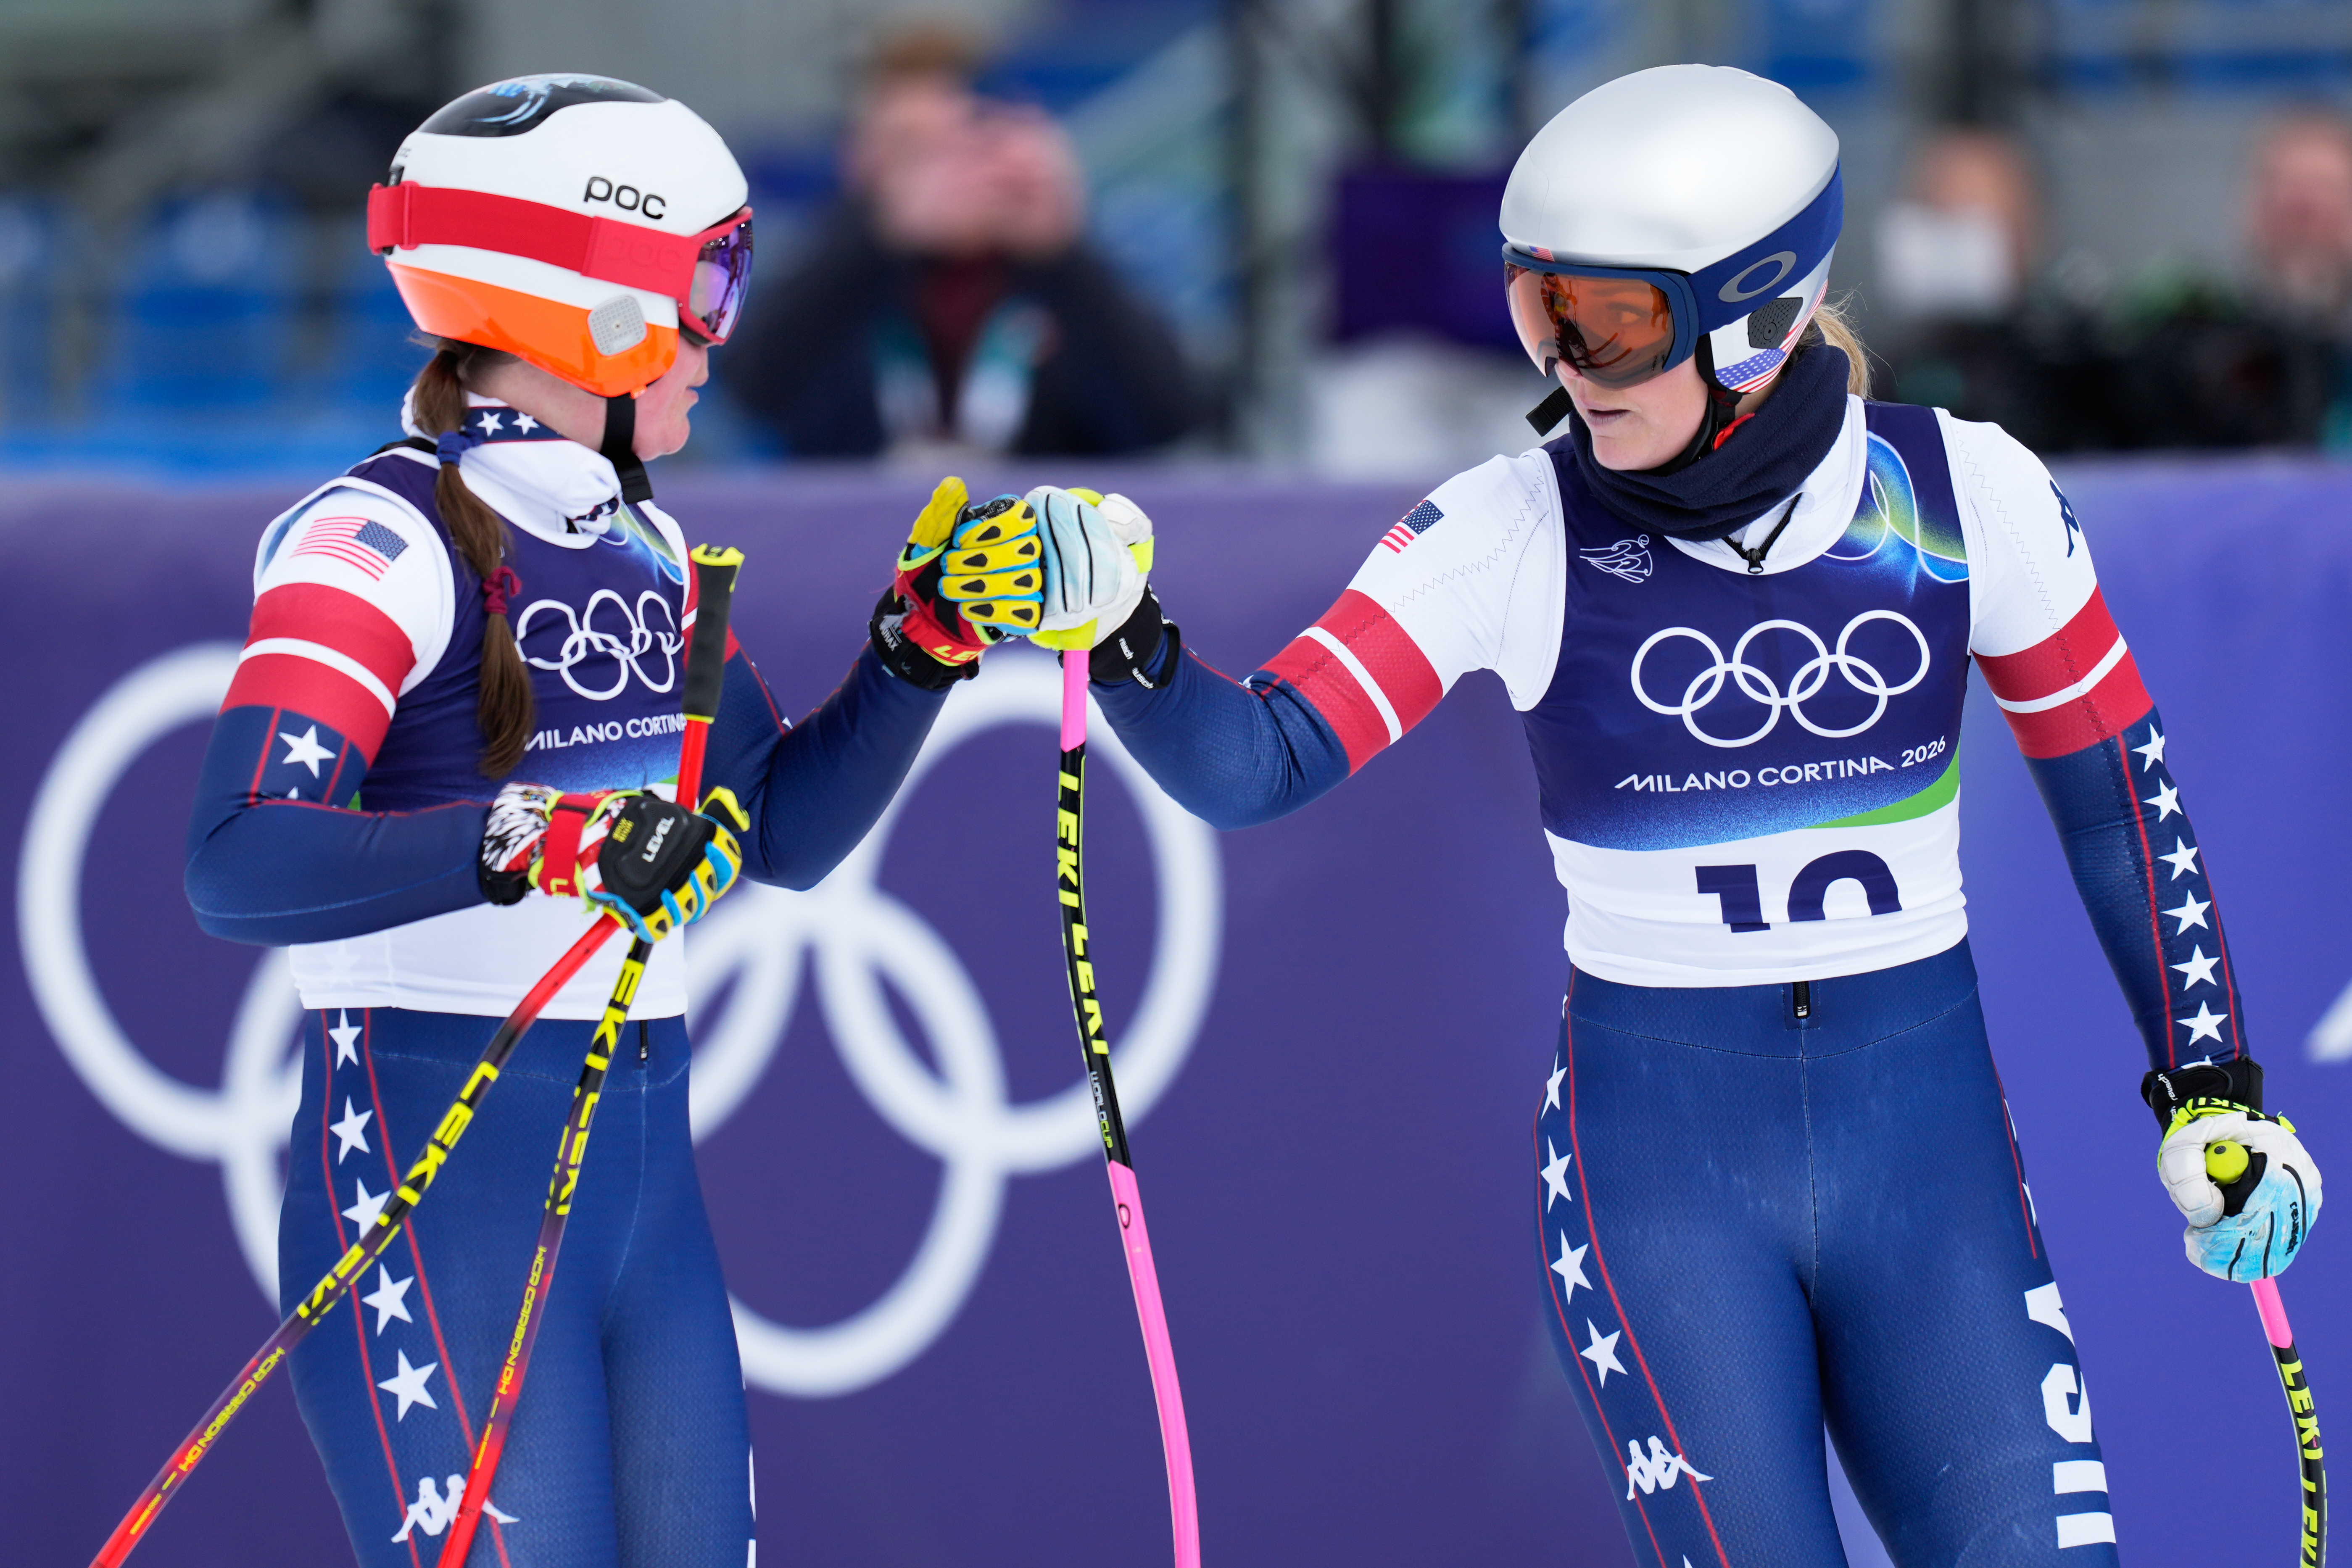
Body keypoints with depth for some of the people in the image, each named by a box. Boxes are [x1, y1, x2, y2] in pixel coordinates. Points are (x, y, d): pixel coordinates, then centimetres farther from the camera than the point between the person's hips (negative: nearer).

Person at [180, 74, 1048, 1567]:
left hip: (646, 1166, 8)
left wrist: (926, 636, 7)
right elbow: (243, 864, -26)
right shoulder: (386, 540, -13)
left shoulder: (646, 545, 13)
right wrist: (539, 842, -38)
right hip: (440, 1175, -8)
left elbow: (784, 830, 19)